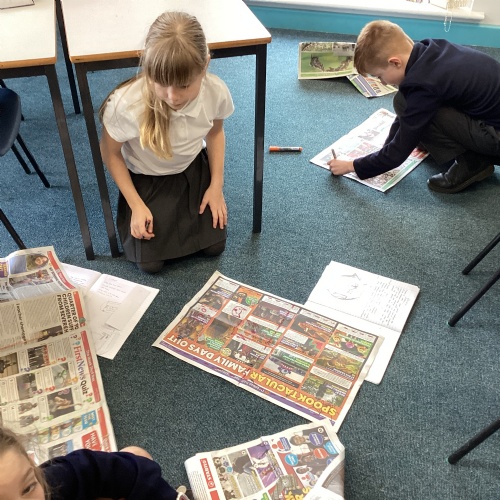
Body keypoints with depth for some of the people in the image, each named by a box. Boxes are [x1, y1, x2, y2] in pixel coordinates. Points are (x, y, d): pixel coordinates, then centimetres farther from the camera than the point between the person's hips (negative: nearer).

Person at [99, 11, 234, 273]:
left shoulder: (216, 92, -27)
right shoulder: (125, 104, -37)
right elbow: (111, 153, -15)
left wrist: (216, 185, -5)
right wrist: (136, 205, -14)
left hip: (194, 170, 3)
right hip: (146, 179, -2)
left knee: (214, 246, 2)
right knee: (150, 262, -6)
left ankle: (181, 211, 32)